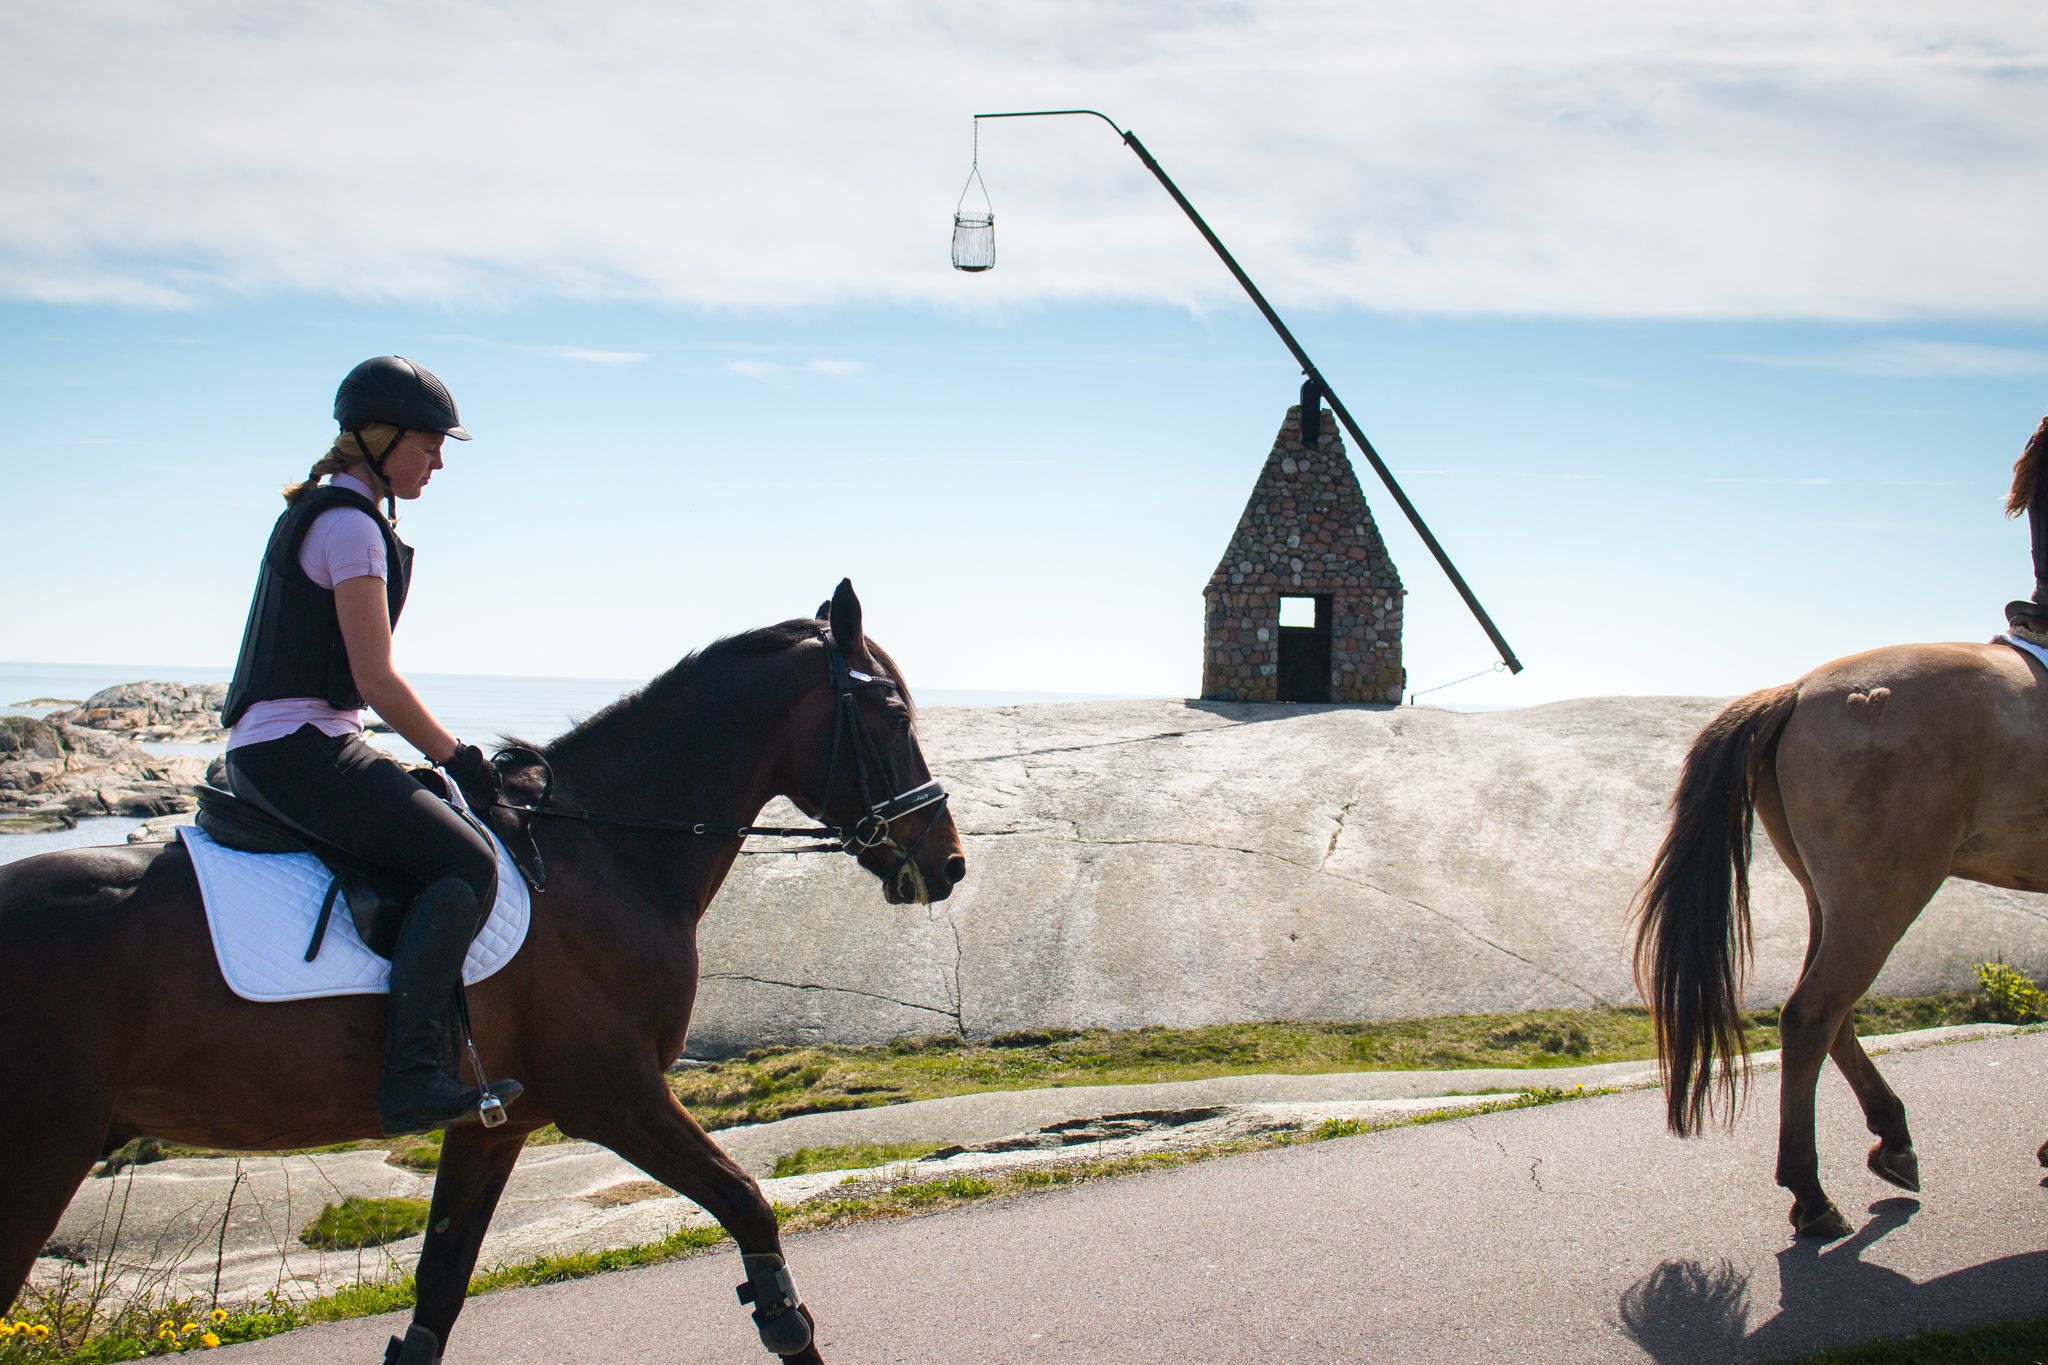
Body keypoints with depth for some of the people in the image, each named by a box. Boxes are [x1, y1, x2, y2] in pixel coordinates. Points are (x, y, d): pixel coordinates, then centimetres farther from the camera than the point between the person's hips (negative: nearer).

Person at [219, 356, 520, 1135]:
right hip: (299, 747, -11)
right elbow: (376, 679, -16)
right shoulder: (351, 524, -12)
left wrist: (445, 756, 21)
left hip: (266, 748, 11)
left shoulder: (318, 512, 20)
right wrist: (456, 756, -4)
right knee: (465, 863, -21)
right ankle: (409, 1078, -26)